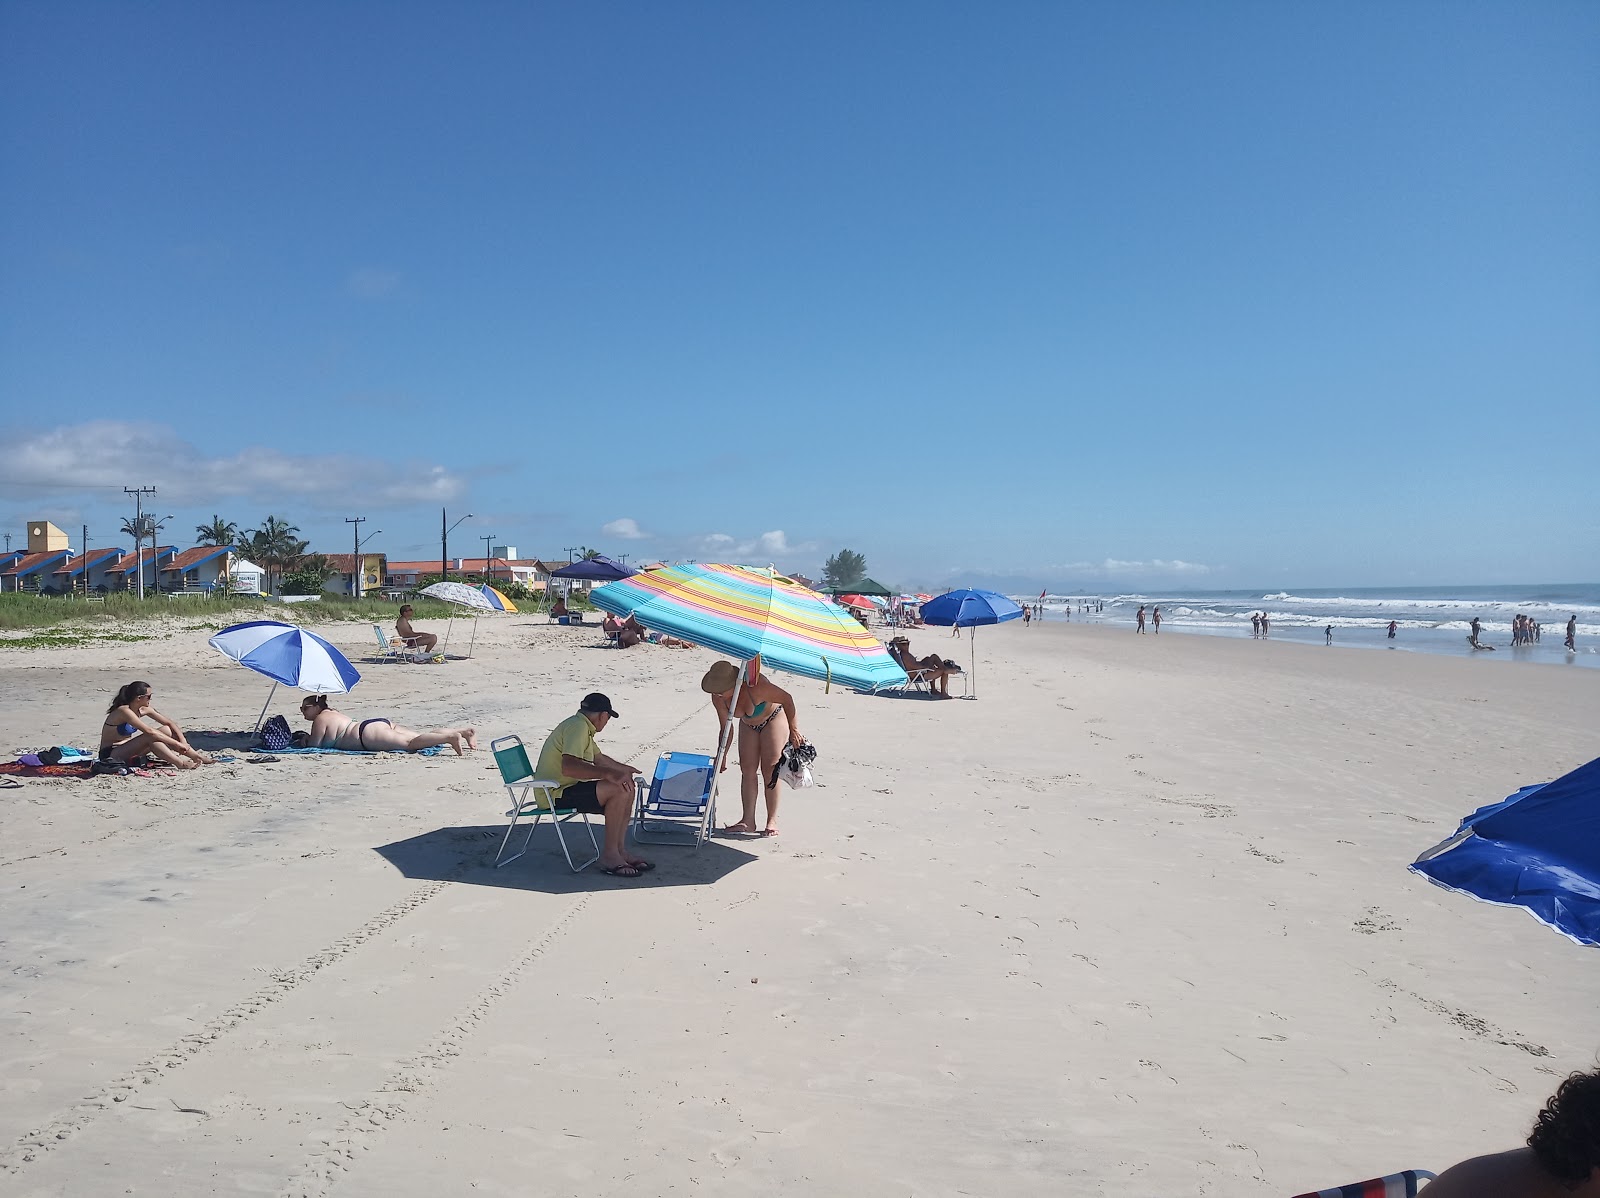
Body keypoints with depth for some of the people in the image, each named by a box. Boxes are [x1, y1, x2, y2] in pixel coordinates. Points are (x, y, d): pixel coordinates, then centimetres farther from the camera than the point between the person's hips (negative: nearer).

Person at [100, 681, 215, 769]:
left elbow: (169, 723, 4)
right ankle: (181, 764, -35)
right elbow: (149, 731, -31)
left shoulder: (143, 710, 1)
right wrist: (177, 744, -30)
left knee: (166, 730, -6)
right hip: (110, 754, -8)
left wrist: (183, 742, -10)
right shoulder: (124, 711, -24)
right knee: (150, 737, -30)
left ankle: (197, 757, -7)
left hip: (126, 751, 8)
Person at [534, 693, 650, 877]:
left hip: (568, 788, 11)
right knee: (619, 789, -25)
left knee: (627, 787, 8)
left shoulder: (583, 727, 16)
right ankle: (609, 855, -17)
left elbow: (598, 758, 34)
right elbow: (568, 766, -34)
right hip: (557, 793, -11)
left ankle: (619, 849, 5)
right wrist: (608, 774, -38)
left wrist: (623, 768, 45)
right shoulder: (577, 726, -18)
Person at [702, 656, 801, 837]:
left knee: (769, 770, -10)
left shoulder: (756, 686, -40)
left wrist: (794, 730, -24)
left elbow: (787, 699, -29)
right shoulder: (717, 697, -21)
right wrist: (722, 756, -10)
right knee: (747, 769, -1)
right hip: (749, 725, 6)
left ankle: (772, 821, -4)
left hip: (773, 718, -6)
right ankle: (748, 821, 1)